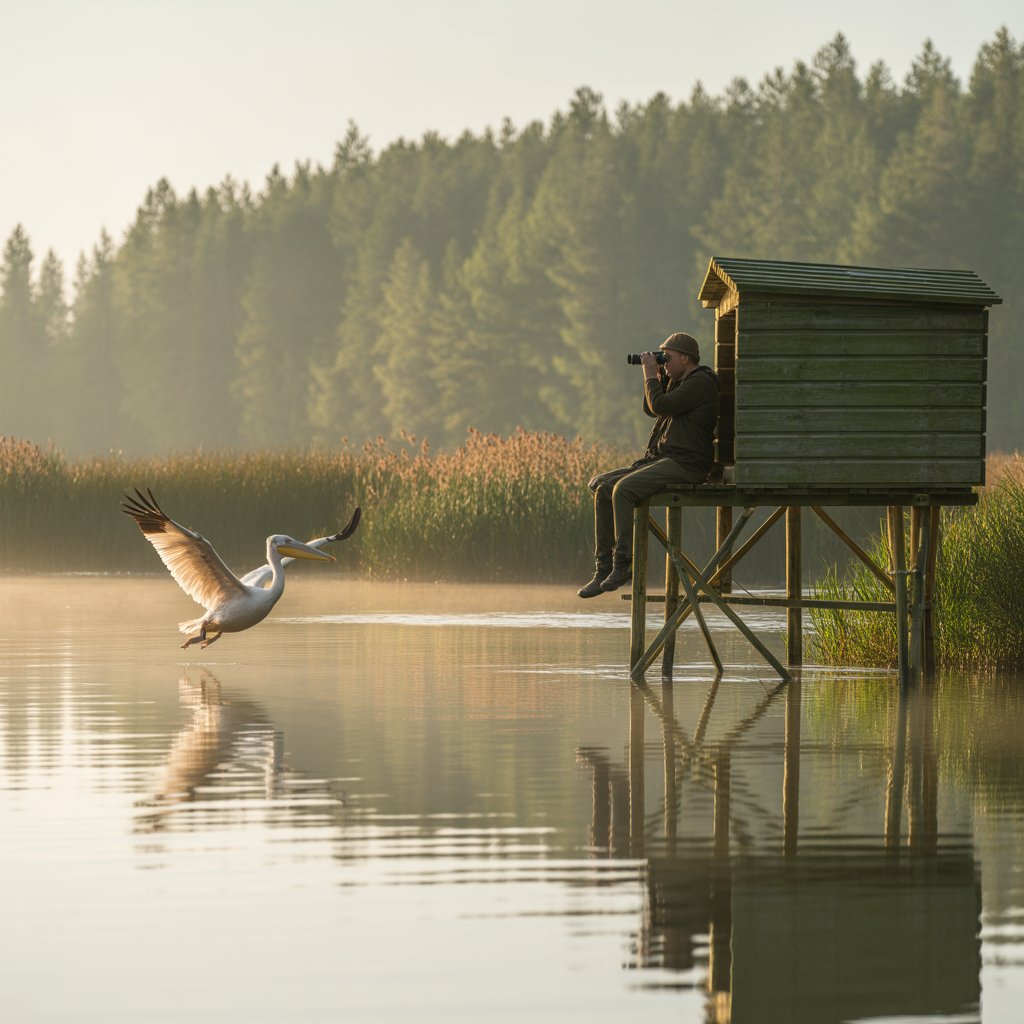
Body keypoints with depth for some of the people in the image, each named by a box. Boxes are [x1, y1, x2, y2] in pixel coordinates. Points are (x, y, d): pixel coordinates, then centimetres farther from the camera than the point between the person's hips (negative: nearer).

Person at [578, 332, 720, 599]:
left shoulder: (700, 383, -10)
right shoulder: (680, 382, 22)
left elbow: (660, 406, -18)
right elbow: (650, 409, 28)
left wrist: (650, 375, -3)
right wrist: (656, 375, 16)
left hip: (685, 465, -11)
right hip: (662, 460, 11)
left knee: (623, 489, -29)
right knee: (602, 489, -1)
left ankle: (623, 564, -23)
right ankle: (603, 571, -6)